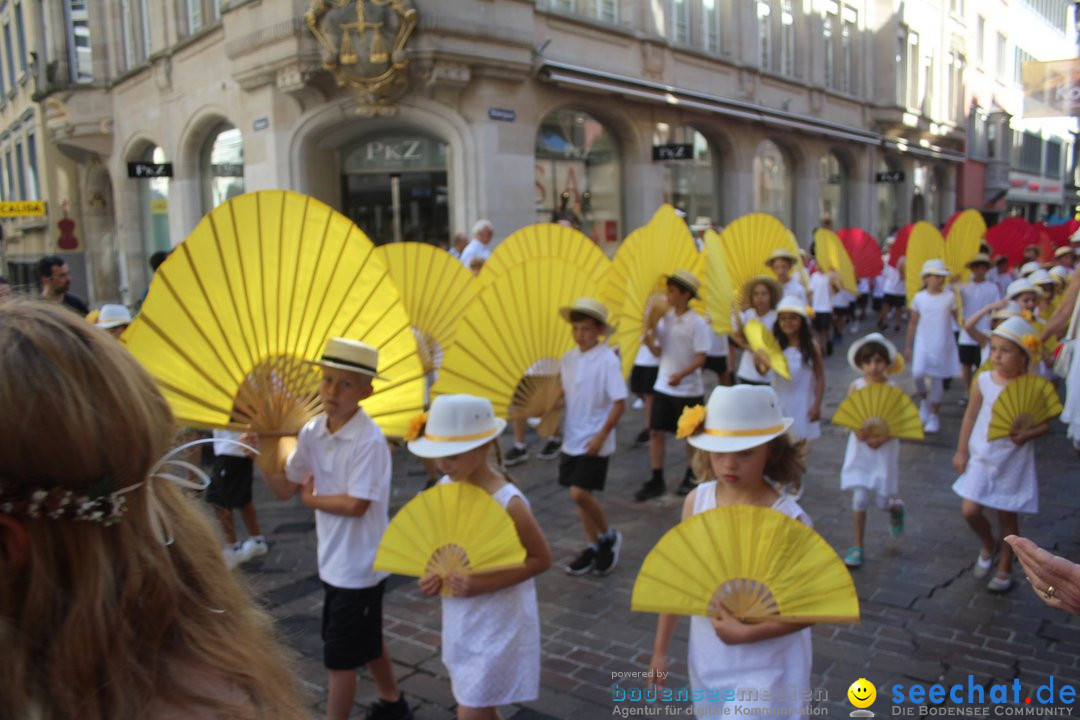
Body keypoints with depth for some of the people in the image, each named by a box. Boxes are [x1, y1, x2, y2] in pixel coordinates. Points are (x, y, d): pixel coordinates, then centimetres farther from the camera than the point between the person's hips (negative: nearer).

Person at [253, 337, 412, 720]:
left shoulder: (369, 440, -24)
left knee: (339, 657, 5)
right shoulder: (312, 431, -2)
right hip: (334, 559, 8)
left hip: (357, 566, -8)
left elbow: (356, 505, -27)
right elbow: (285, 489, 3)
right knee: (367, 640, 26)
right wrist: (262, 452, -12)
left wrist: (311, 499, -12)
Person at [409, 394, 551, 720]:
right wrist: (431, 574, -11)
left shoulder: (508, 503, -26)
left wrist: (484, 584, -26)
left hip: (497, 624, -7)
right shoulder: (444, 487, -6)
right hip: (460, 619, 7)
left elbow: (541, 559, -17)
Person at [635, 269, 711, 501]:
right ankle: (656, 480, 11)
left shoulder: (697, 323, -12)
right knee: (656, 431, 3)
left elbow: (700, 358, -15)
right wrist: (649, 340, -13)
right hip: (663, 386, 5)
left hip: (689, 389, -5)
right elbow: (658, 352, 7)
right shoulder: (664, 318, 3)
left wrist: (681, 374, -30)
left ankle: (691, 477, 28)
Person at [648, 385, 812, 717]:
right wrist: (660, 649, 5)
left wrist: (746, 633, -24)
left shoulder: (787, 520, -22)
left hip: (764, 669, -4)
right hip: (708, 658, 5)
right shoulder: (696, 501, -10)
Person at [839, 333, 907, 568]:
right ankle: (858, 547, 12)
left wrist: (880, 438, -24)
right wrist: (859, 431, -25)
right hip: (859, 449, 1)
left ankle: (896, 507, 45)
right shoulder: (856, 386, -5)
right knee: (859, 498, -1)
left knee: (882, 502, 7)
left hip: (884, 450, -1)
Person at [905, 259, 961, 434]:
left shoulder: (949, 297, -3)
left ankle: (933, 417, 18)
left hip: (942, 344, 0)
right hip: (923, 343, 0)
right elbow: (913, 323, 7)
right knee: (918, 373, -17)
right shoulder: (919, 298, 0)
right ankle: (924, 400, 15)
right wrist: (908, 346, 9)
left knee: (937, 378, 4)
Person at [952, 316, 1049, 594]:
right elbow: (971, 416, 2)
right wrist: (961, 451, 4)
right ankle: (988, 546, 31)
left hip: (1013, 463, -2)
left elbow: (1045, 424, -5)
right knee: (970, 511, -1)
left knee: (1007, 517, 10)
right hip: (982, 458, 2)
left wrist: (1028, 434, -26)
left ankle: (1005, 569, 30)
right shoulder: (984, 381, -6)